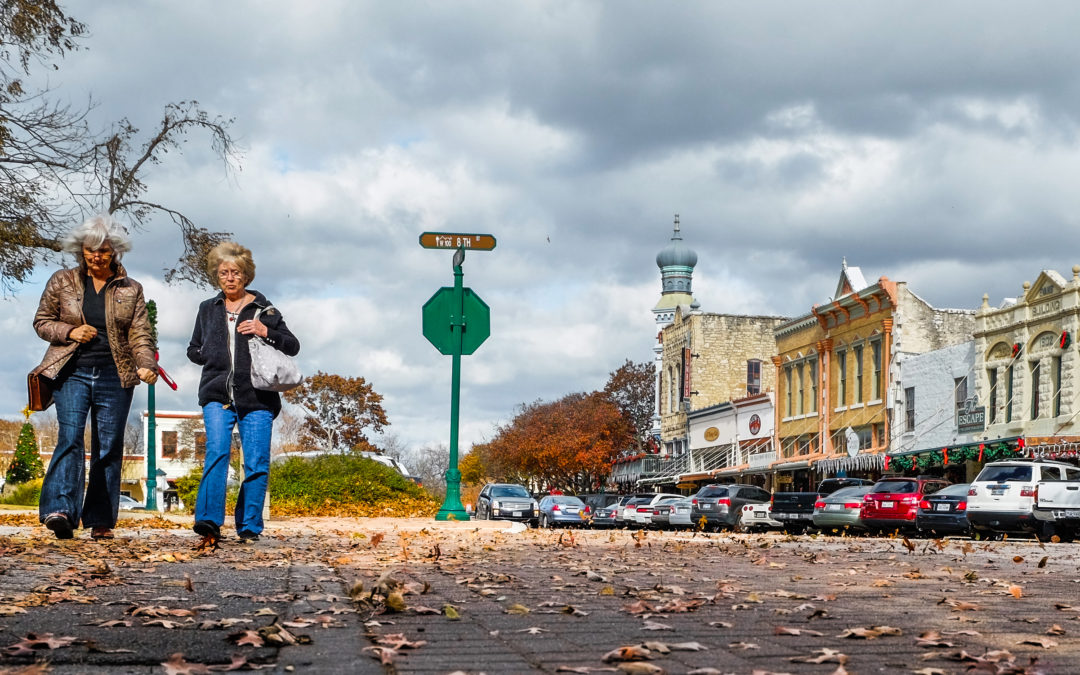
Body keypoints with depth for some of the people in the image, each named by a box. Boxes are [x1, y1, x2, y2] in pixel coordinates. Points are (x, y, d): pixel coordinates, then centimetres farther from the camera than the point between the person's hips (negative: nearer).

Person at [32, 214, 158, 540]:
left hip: (115, 378, 1)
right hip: (72, 373, -1)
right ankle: (60, 510, -28)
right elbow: (41, 321, 12)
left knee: (109, 448, 2)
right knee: (70, 438, -18)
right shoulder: (62, 282, 8)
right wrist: (69, 332, -8)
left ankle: (101, 521, 7)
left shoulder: (131, 290, 9)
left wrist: (146, 365, -15)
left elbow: (140, 333, 3)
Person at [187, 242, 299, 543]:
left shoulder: (264, 309, 10)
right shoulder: (208, 310, 18)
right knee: (216, 451, -19)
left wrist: (266, 333, -8)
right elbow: (193, 350, 27)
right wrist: (213, 355, 7)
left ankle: (249, 526, 4)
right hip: (217, 395, 1)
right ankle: (209, 520, -26)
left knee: (257, 463, -4)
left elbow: (293, 346, 9)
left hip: (257, 397, -1)